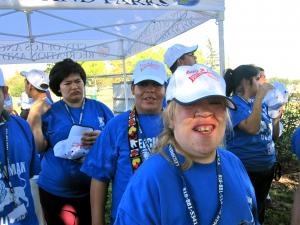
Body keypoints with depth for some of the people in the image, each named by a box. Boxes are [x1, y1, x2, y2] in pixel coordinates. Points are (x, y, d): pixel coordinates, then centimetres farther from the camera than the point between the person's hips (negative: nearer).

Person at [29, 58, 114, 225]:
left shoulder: (100, 108, 1)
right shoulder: (49, 112, 0)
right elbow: (39, 148, -3)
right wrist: (35, 119, -15)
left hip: (93, 189, 1)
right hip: (54, 191, 0)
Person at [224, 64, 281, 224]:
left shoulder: (261, 103, 5)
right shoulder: (234, 104, -15)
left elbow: (274, 136, 12)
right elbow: (251, 128, -31)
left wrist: (277, 118, -7)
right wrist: (260, 96, -28)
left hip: (267, 167, 7)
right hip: (246, 169, -7)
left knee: (260, 208, 23)